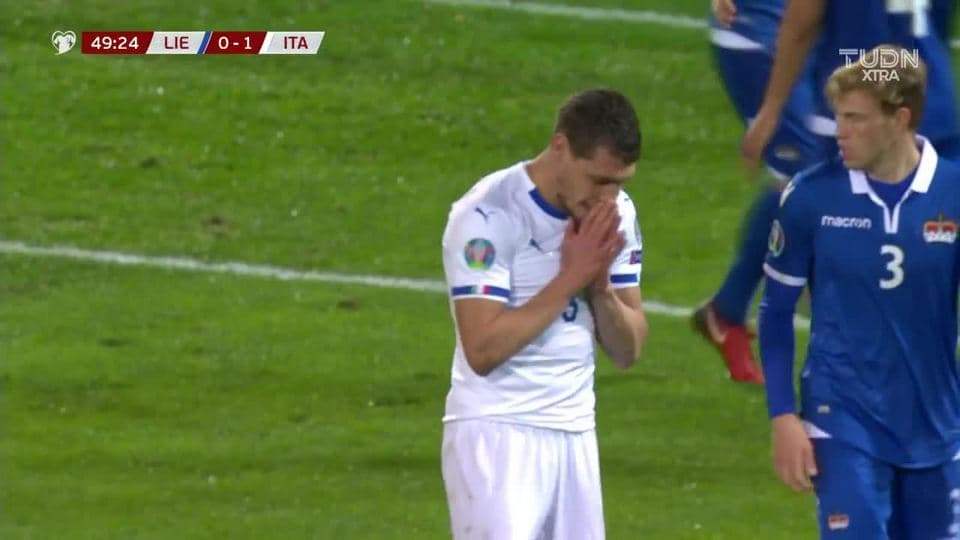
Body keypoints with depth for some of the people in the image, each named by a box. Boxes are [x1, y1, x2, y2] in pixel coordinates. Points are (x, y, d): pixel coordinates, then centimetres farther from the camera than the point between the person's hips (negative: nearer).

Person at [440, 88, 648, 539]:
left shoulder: (616, 215, 6)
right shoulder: (490, 216, -15)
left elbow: (628, 350, 9)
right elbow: (483, 350, -21)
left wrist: (600, 285, -11)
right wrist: (571, 278, -19)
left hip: (575, 435, 7)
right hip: (496, 433, -7)